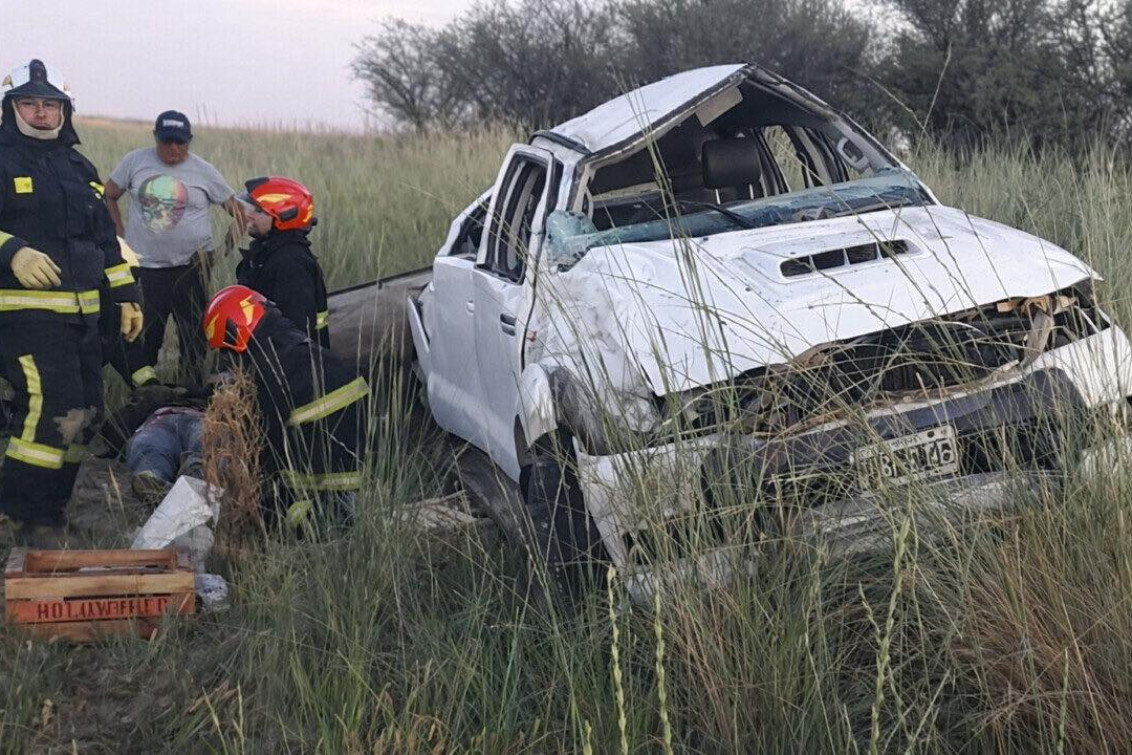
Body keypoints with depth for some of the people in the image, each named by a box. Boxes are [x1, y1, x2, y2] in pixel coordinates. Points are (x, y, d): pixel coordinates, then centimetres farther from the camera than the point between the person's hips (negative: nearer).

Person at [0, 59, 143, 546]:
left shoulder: (79, 168, 19)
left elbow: (105, 236, 24)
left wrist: (125, 295, 21)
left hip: (81, 311, 8)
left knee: (86, 413, 8)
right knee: (51, 406, -18)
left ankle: (50, 506, 22)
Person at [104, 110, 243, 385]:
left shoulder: (204, 171, 1)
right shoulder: (135, 162, 3)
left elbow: (234, 206, 7)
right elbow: (108, 196, 13)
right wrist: (120, 234, 6)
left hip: (192, 267, 0)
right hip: (145, 267, 0)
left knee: (193, 334, 6)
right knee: (145, 336, 2)